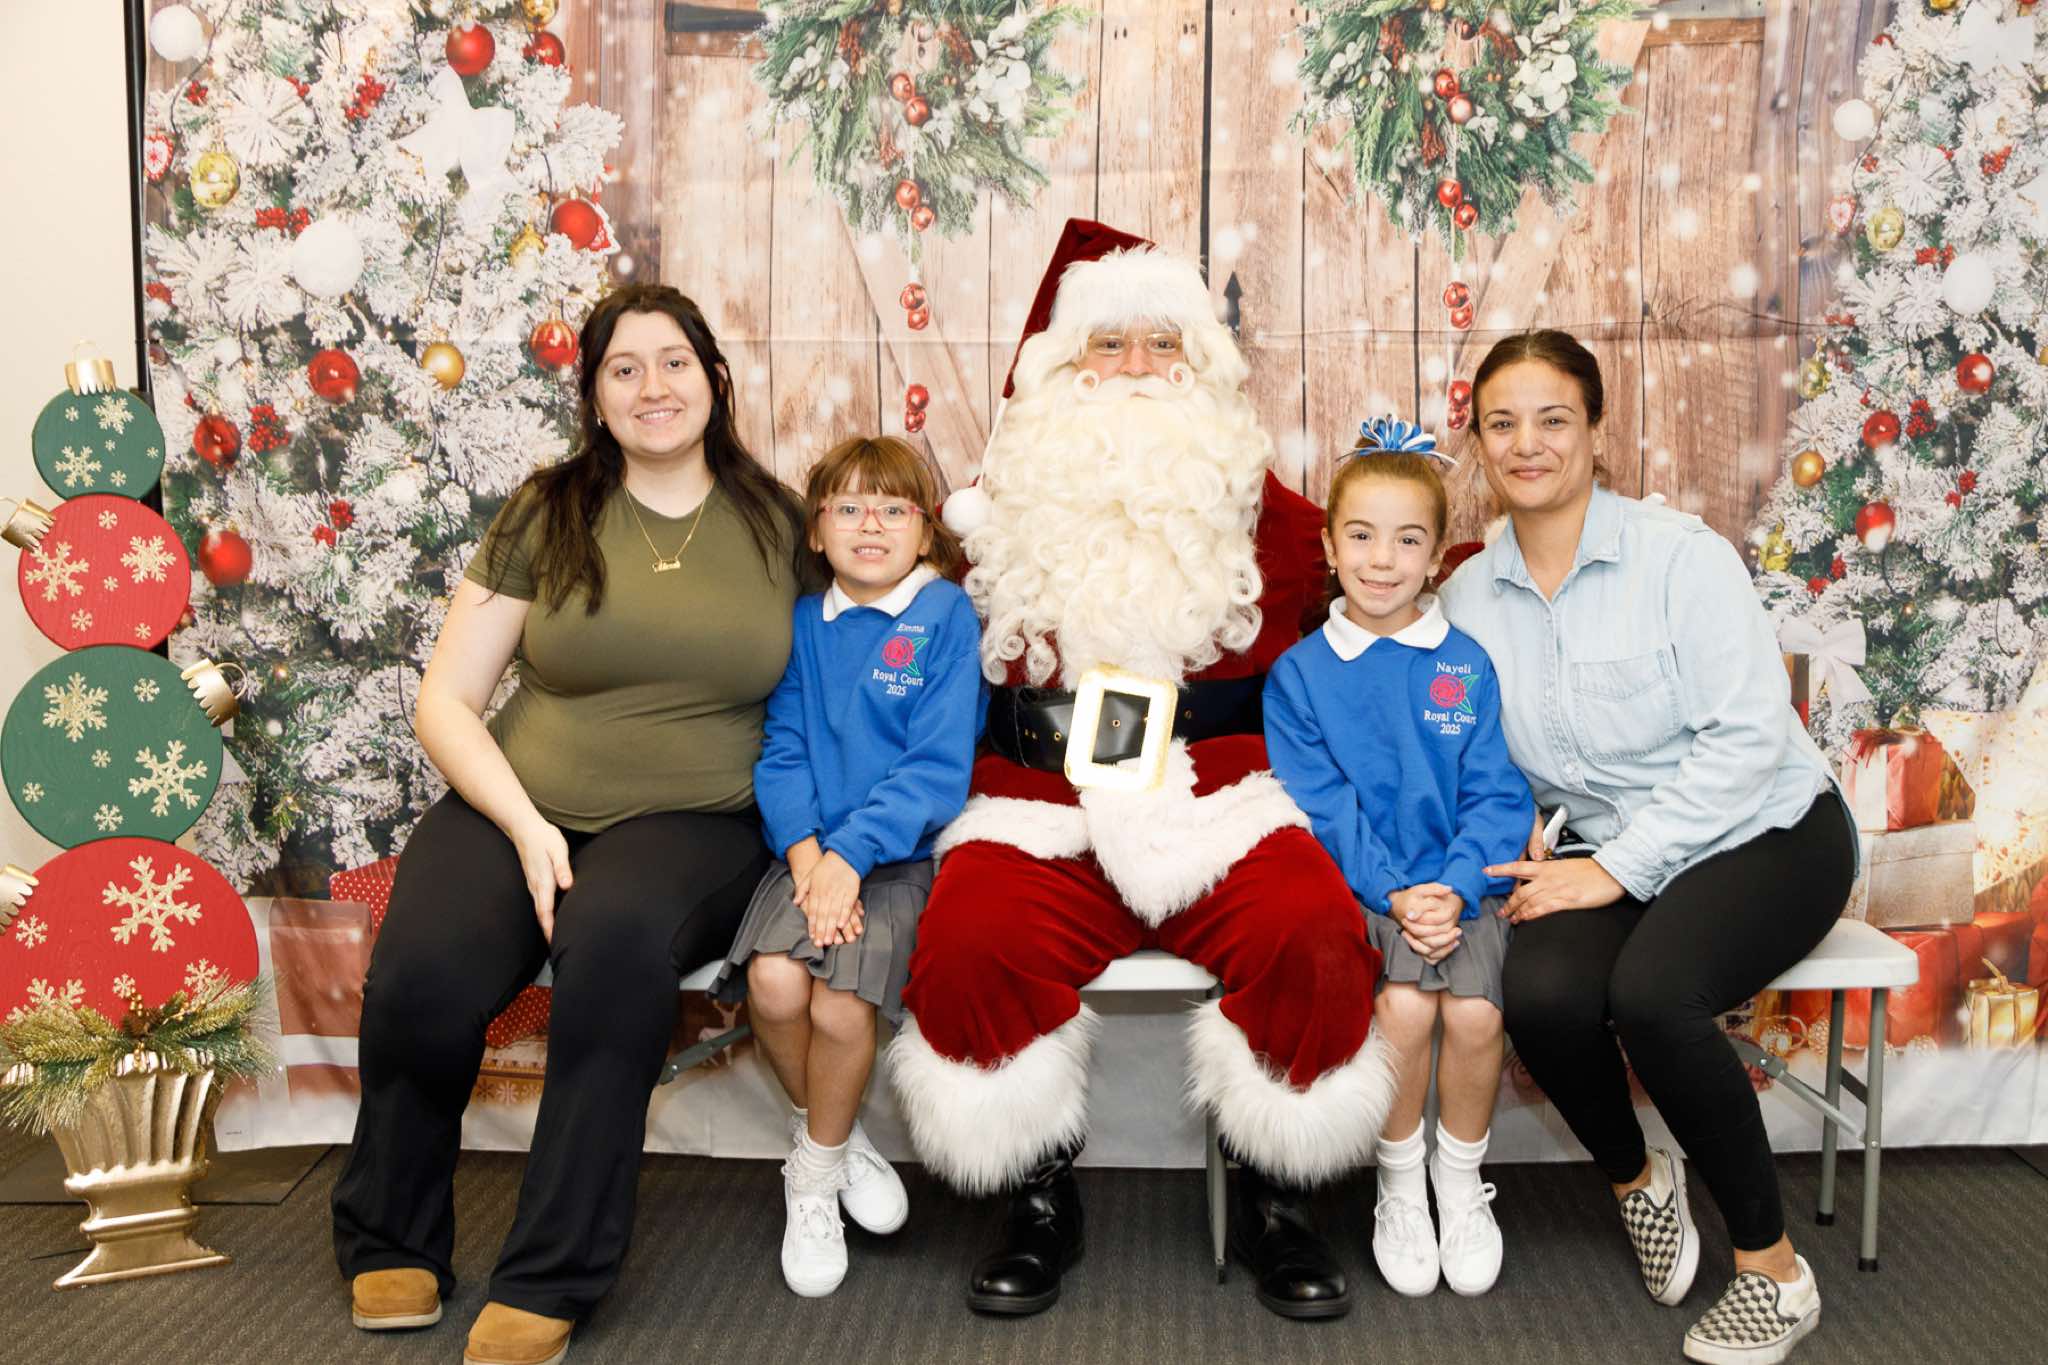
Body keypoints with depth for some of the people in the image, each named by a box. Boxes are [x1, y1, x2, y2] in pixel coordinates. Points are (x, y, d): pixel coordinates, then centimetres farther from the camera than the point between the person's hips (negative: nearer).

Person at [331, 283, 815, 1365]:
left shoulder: (778, 525, 10)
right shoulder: (547, 514, 7)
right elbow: (445, 701, 5)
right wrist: (527, 826, -11)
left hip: (692, 822, 0)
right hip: (516, 802, 1)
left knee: (618, 933, -36)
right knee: (421, 979, -29)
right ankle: (391, 1243, 1)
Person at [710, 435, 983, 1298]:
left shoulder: (945, 614, -1)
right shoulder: (801, 623, 11)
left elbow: (937, 767, -8)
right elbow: (782, 750, 6)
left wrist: (851, 856, -17)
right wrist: (804, 849, -13)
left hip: (901, 852, -3)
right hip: (811, 848, 3)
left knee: (840, 1004, -25)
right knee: (774, 982, -25)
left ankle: (814, 1174, 5)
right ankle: (834, 1138, 6)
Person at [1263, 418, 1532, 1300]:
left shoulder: (1467, 665, 5)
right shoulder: (1299, 674, 2)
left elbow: (1495, 794, 1)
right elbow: (1320, 807, -4)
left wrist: (1454, 888, -15)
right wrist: (1396, 894, -16)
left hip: (1463, 884, 1)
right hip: (1359, 888, -1)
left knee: (1473, 1011, -24)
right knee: (1403, 1006, -26)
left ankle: (1461, 1182, 6)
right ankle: (1399, 1187, 1)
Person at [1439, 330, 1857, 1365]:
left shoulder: (1679, 554, -12)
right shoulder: (1470, 595, 3)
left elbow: (1748, 736, -17)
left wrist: (1618, 867, -21)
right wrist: (1520, 842, -13)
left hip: (1763, 831, -4)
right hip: (1609, 854, 4)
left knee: (1650, 991, -32)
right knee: (1540, 994, -27)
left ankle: (1773, 1268, -9)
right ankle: (1637, 1180, 7)